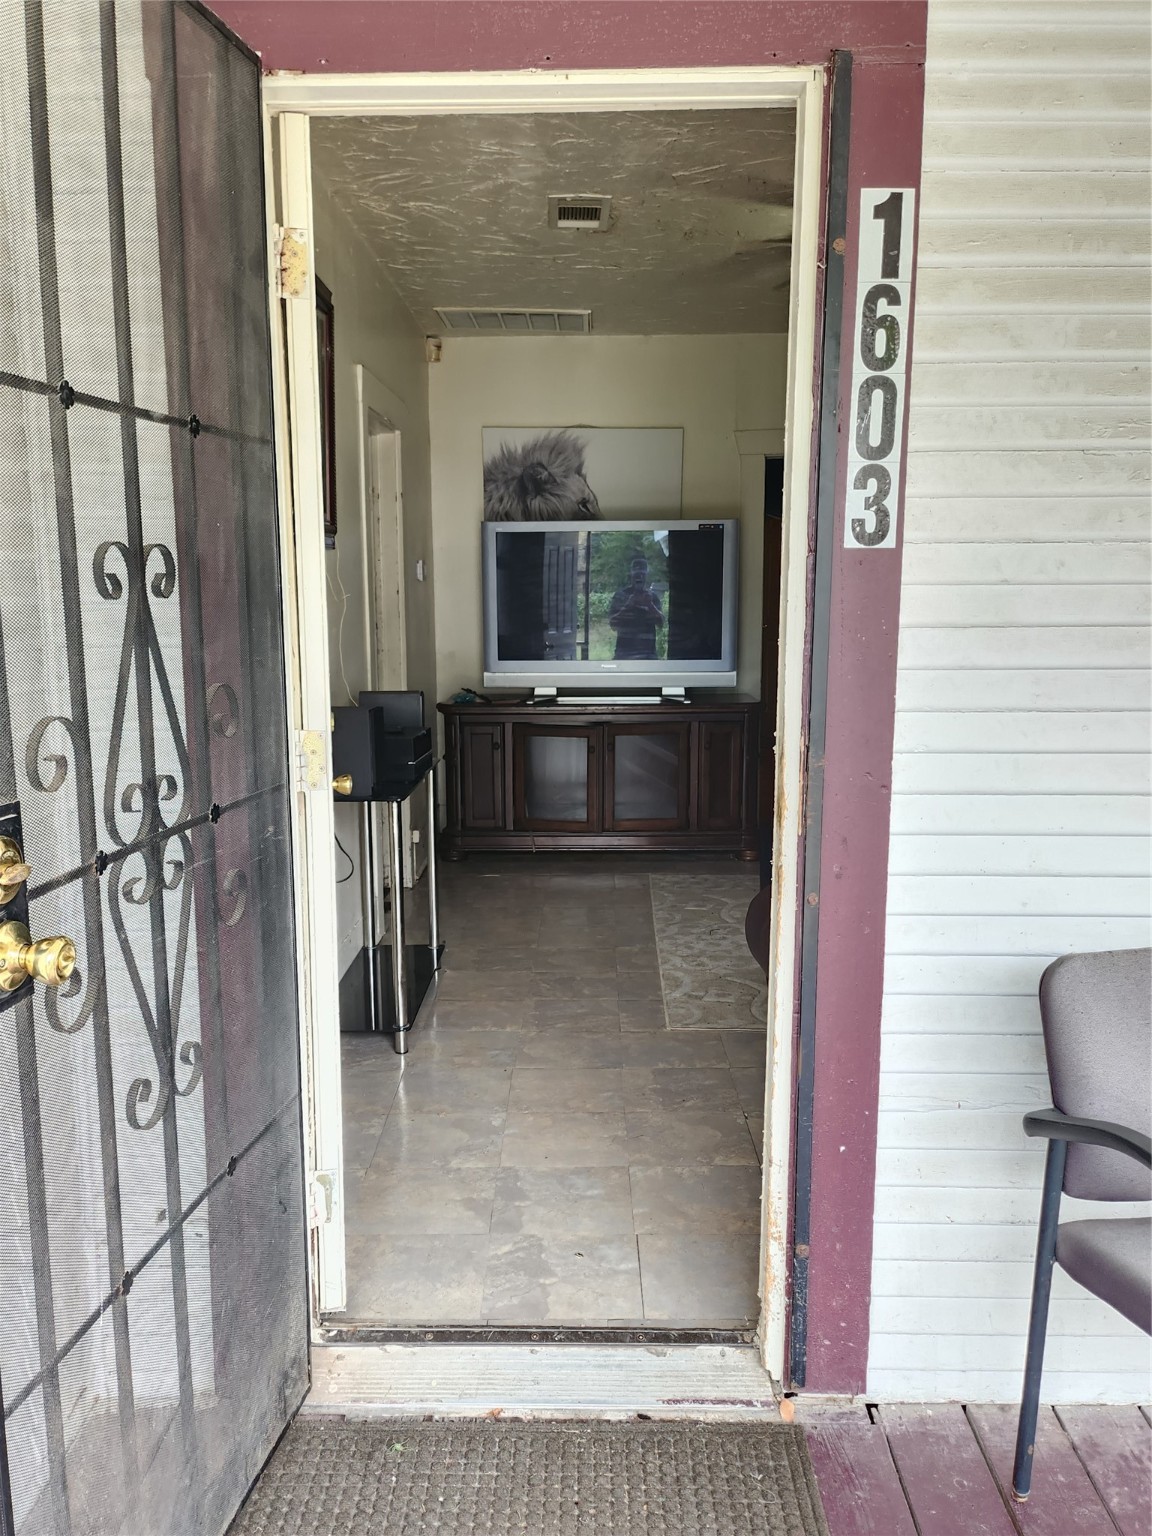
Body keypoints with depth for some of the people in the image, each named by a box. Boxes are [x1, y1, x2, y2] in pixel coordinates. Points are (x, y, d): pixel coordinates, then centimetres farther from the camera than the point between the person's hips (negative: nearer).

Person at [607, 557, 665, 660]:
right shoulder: (620, 595, 5)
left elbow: (661, 624, 0)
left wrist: (650, 605, -14)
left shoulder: (653, 596, 9)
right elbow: (612, 622, -2)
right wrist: (627, 606, -15)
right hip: (624, 651, -1)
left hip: (647, 653, 1)